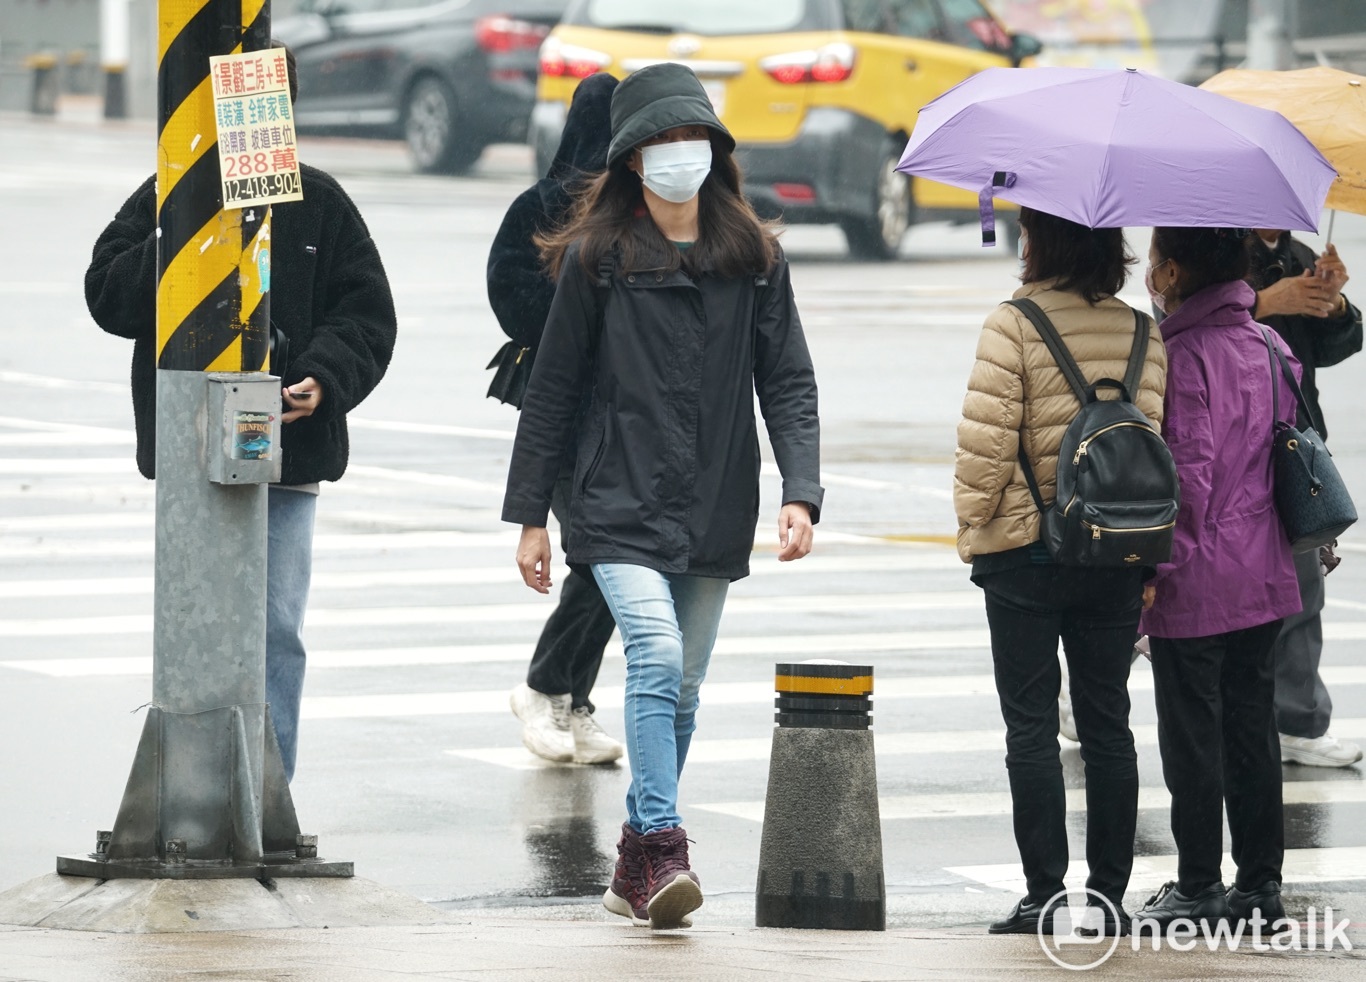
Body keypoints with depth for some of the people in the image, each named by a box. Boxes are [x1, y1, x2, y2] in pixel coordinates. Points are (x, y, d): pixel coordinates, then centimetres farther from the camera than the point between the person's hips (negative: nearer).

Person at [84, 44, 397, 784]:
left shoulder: (319, 204, 5)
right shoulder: (165, 198, 5)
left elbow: (366, 315, 5)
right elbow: (109, 298, -1)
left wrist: (325, 380, -12)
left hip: (289, 449, 0)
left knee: (276, 630, -1)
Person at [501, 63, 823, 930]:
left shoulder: (754, 258, 7)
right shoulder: (596, 259, 1)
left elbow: (789, 382, 5)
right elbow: (553, 391, 5)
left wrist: (801, 491, -9)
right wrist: (530, 515, 3)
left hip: (715, 511, 3)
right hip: (622, 505, -3)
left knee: (683, 688, 8)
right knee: (656, 662, -20)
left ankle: (638, 860, 19)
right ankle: (664, 850, -25)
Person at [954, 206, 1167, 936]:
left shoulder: (1014, 326, -10)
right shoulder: (1142, 334, 4)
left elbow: (987, 439, -14)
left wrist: (973, 527, -1)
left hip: (1027, 552, -4)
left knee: (1031, 726, 1)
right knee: (1106, 725, 10)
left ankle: (1044, 895, -2)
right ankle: (1108, 895, 11)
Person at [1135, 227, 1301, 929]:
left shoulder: (1187, 353, -16)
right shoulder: (1267, 346, 8)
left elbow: (1187, 472, -20)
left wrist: (1157, 567, -15)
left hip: (1195, 583, -8)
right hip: (1264, 579, 8)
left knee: (1192, 738, 0)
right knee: (1252, 731, 12)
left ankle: (1198, 887, 3)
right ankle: (1260, 882, 15)